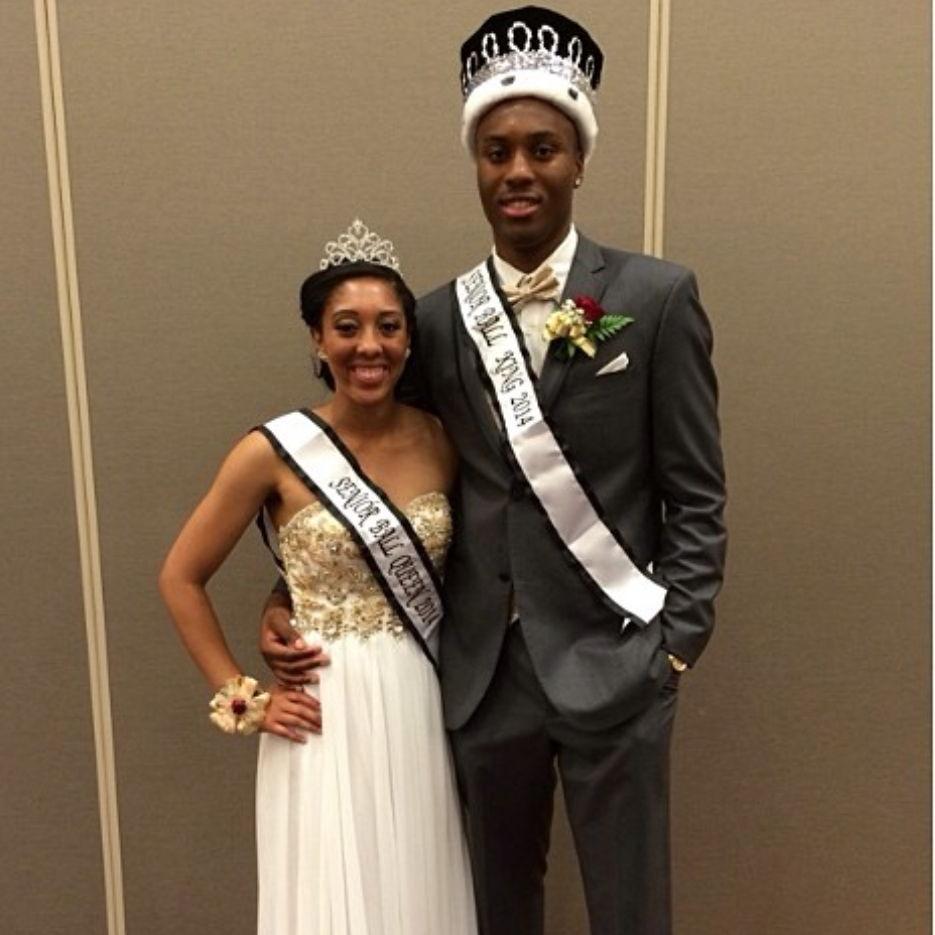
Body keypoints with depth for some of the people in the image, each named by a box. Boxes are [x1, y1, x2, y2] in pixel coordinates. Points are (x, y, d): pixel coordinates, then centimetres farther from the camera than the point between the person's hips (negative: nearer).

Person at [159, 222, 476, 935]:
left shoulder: (440, 441, 0)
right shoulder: (275, 452, -10)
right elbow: (180, 578, -2)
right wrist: (240, 696, -4)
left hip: (421, 714, 4)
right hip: (324, 719, -3)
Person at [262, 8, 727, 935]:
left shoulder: (655, 297, -5)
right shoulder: (439, 317, 2)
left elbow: (696, 497, -3)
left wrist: (676, 646, -8)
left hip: (610, 665, -2)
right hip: (482, 671, 3)